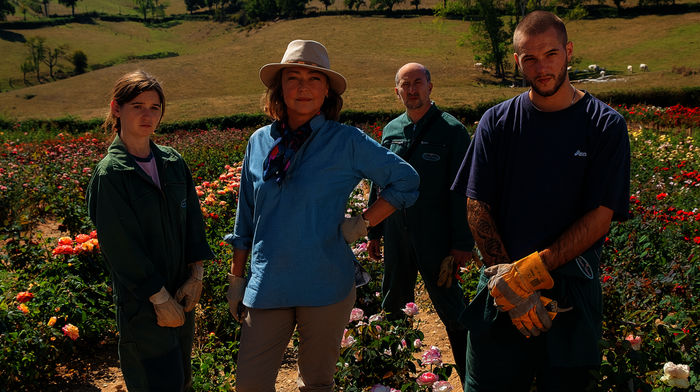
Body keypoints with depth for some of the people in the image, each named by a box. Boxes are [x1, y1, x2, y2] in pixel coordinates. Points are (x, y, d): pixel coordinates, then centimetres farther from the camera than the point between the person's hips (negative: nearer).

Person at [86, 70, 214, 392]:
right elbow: (122, 245, -15)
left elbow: (192, 219, 6)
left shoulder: (173, 162, 4)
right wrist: (160, 298, -15)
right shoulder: (110, 173, -13)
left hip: (181, 292, 6)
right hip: (142, 300, -5)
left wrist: (196, 275, -4)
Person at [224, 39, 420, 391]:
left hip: (325, 286, -2)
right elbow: (245, 220, 12)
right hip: (266, 285, 3)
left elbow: (406, 180, 2)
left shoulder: (347, 142, -5)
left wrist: (361, 224, -4)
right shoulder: (259, 142, 4)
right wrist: (236, 278, 13)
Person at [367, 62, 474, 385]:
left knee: (451, 309, 2)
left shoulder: (452, 131, -6)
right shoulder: (391, 131, 9)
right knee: (393, 303, 17)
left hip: (435, 238, -5)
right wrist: (374, 232, 14)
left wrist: (463, 243, -13)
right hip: (397, 235, 5)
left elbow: (462, 192, -9)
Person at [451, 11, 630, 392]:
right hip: (502, 290, 1)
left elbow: (600, 216, -8)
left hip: (572, 293, 0)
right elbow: (477, 207, -3)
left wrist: (530, 271, -17)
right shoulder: (496, 123, 1)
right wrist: (506, 280, -14)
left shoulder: (606, 126, -2)